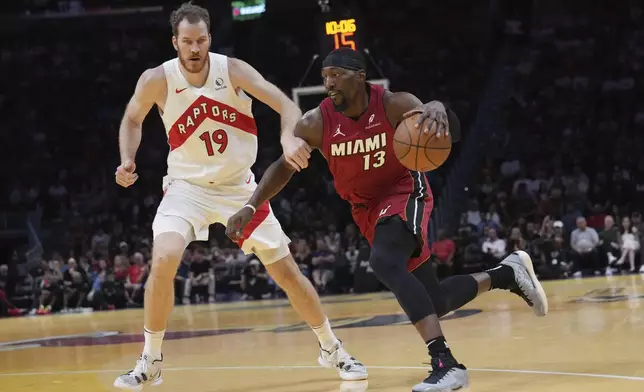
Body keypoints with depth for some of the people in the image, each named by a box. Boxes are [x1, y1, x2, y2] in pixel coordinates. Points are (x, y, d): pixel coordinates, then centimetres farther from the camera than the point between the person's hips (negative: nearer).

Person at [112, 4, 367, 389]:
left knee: (287, 270, 2)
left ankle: (332, 349, 22)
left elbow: (286, 104, -23)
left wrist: (289, 137, -44)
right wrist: (128, 160, -12)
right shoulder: (156, 80, -14)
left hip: (239, 186, 1)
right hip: (188, 186, -1)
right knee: (164, 260, -26)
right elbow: (132, 120, 6)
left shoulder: (232, 70, -16)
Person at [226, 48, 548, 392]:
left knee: (384, 262, -35)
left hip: (404, 192, -5)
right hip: (367, 207, 5)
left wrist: (436, 110, -60)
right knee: (434, 302, 4)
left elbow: (448, 130, -35)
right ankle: (507, 273, 31)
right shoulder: (316, 123, -13)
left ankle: (446, 364, -38)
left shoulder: (393, 105, -22)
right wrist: (251, 206, -14)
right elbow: (284, 166, -1)